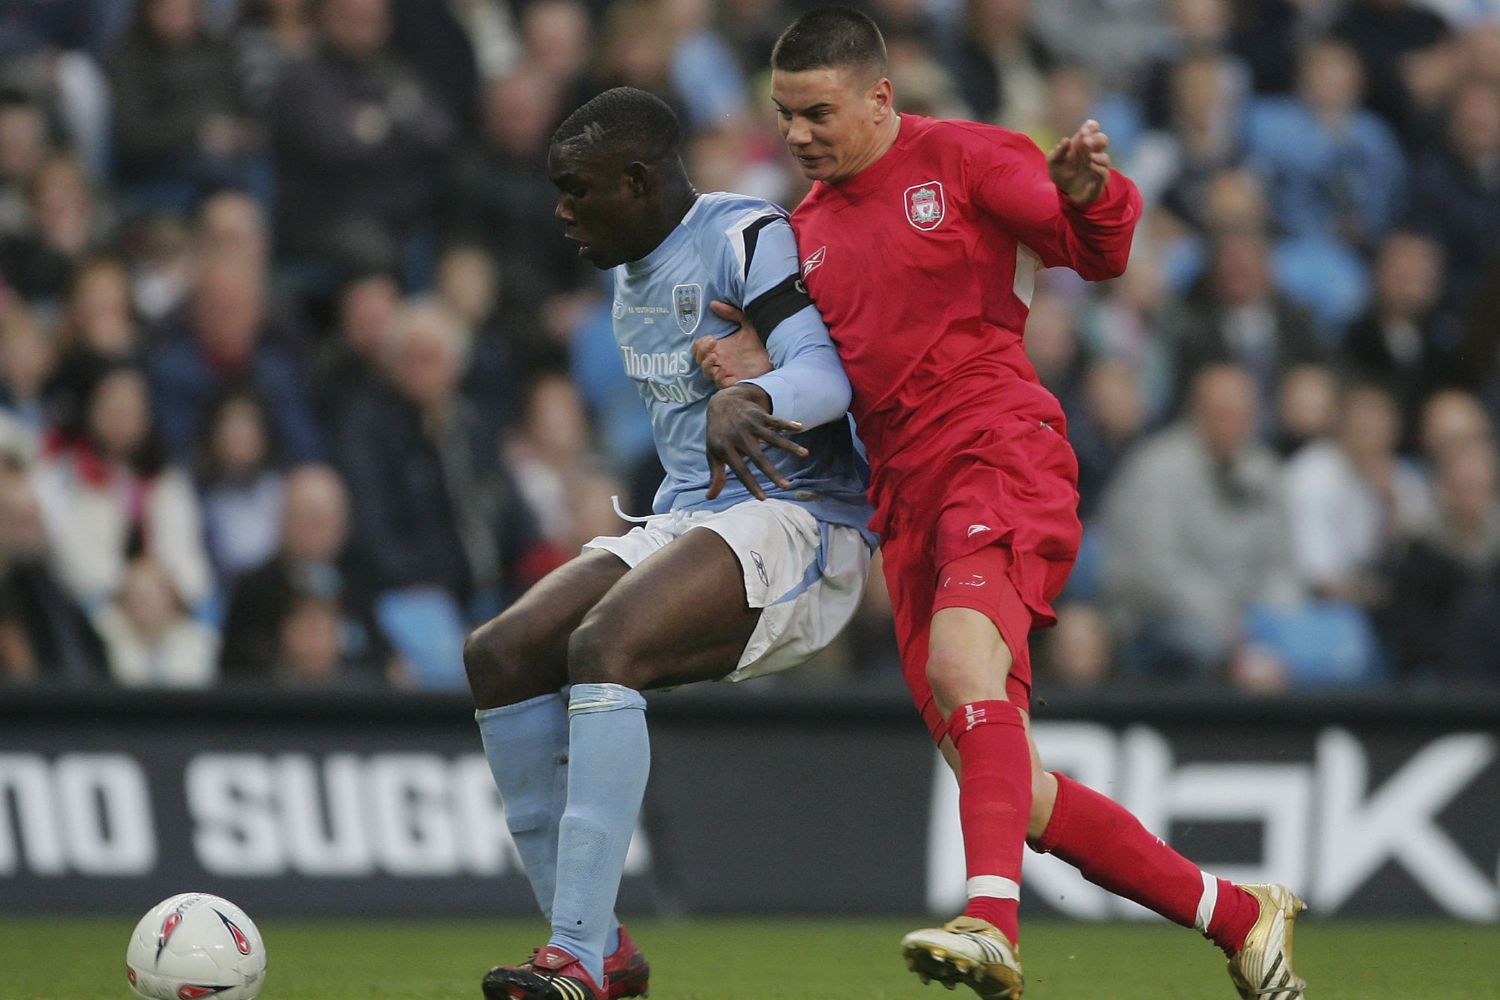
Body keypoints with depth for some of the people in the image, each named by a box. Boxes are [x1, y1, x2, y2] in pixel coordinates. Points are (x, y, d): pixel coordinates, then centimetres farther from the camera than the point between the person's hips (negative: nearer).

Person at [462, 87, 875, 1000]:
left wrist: (746, 402, -44)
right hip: (686, 518, 9)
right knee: (502, 655, -8)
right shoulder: (633, 267, 17)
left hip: (796, 522, -9)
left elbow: (826, 375, -27)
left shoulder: (747, 239, -11)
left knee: (601, 648, -31)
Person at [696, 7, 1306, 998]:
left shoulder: (962, 157, 1)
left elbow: (1100, 251, -7)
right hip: (907, 499, 7)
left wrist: (1089, 191, -29)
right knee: (1010, 792, 1)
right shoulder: (809, 228, 20)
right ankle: (1242, 917, 12)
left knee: (960, 658, -35)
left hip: (999, 450, -7)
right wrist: (754, 375, 3)